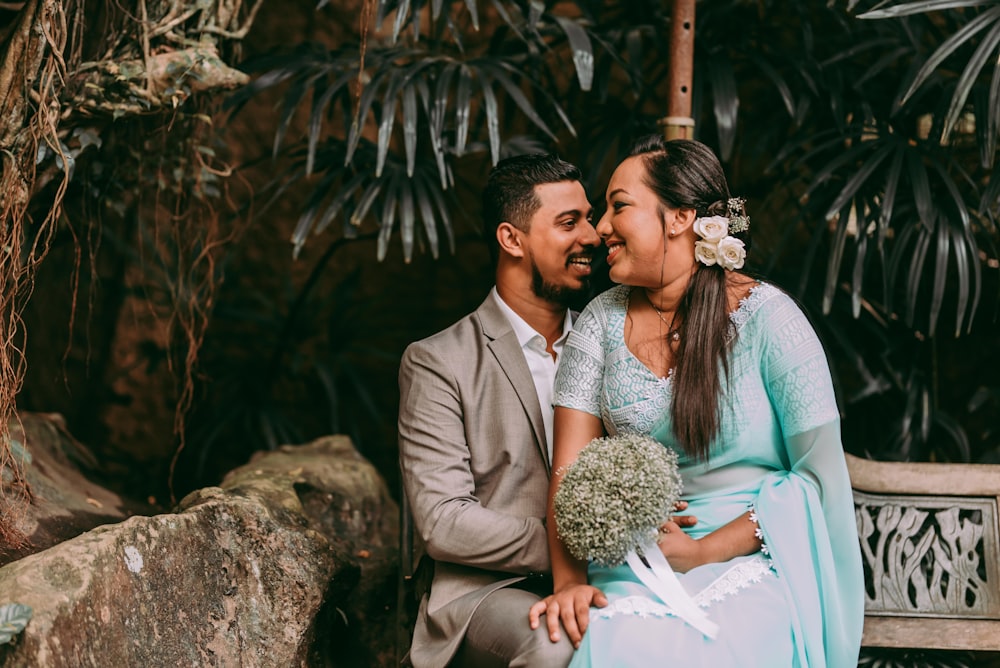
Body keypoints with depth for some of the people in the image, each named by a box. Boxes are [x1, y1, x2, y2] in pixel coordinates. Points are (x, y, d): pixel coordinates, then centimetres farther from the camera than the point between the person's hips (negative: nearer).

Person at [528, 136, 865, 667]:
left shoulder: (768, 319, -3)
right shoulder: (603, 321, 8)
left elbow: (821, 472, -6)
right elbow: (571, 468, 0)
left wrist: (704, 550, -14)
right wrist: (569, 581, -17)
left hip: (748, 563, -3)